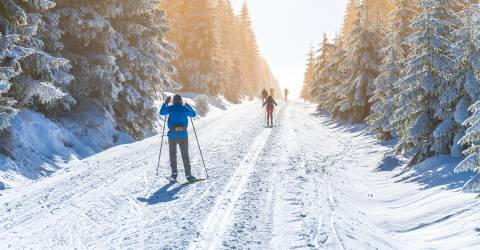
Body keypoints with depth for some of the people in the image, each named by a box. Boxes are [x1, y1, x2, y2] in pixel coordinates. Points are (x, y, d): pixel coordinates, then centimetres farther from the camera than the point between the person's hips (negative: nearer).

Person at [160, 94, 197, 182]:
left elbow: (161, 112, 15)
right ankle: (188, 175, 1)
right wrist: (189, 106, 28)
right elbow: (194, 114, 16)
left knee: (172, 153, 13)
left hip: (172, 134, 0)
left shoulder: (170, 108, -2)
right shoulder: (185, 108, 1)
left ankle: (174, 173, 7)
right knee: (185, 155, 5)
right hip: (183, 134, 1)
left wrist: (165, 103, 23)